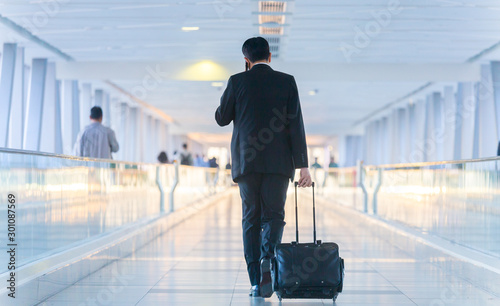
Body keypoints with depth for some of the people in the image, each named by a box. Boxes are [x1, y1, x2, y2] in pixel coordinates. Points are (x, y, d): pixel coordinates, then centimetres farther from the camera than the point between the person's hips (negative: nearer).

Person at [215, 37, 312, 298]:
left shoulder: (237, 82, 2)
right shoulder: (286, 81, 3)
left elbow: (221, 119, 11)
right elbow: (295, 124, -2)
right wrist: (303, 166, -2)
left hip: (247, 160, 0)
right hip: (279, 161, 0)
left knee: (251, 219, 8)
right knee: (273, 215, 8)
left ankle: (256, 282, 4)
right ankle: (267, 258, -21)